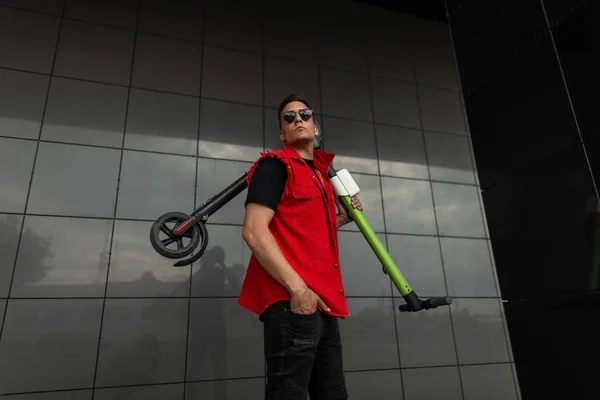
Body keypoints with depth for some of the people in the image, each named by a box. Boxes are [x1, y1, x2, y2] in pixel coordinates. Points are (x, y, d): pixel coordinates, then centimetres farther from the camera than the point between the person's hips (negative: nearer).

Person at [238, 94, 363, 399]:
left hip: (324, 305, 9)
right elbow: (254, 231, -15)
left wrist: (342, 217, 17)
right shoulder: (275, 166, -3)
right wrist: (297, 287, -20)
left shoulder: (321, 176, 22)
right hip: (292, 303, -9)